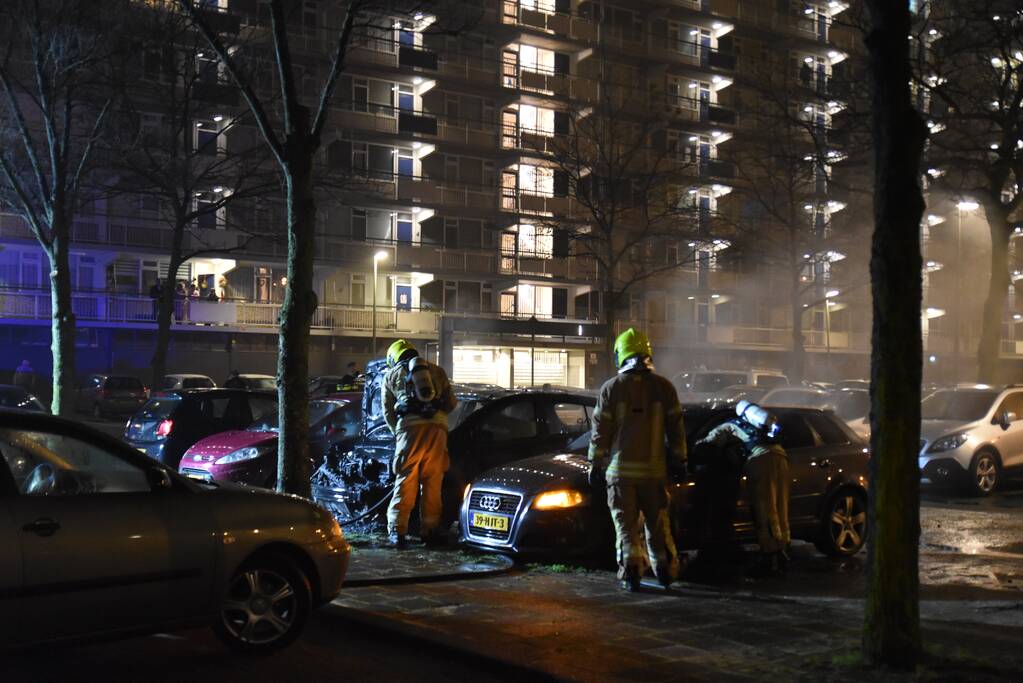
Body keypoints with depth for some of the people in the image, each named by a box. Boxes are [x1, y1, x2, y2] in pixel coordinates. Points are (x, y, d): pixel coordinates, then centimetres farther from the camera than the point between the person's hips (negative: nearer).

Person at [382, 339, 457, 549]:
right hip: (438, 428, 2)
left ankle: (397, 531, -5)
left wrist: (397, 433, 32)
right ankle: (430, 531, 11)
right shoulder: (436, 370, 24)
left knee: (405, 481, 1)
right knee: (433, 482, 8)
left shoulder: (392, 374, 19)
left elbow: (387, 411, 19)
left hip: (410, 428, -2)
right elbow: (451, 403, 22)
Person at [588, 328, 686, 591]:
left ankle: (631, 573, -3)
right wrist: (679, 460, 15)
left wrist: (595, 465, 4)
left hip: (620, 470, -2)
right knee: (658, 523, 13)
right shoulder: (663, 387, 2)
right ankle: (665, 572, 18)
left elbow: (600, 431, -3)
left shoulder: (611, 388, -3)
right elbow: (675, 428, 6)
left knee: (626, 524, 3)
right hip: (654, 469, 2)